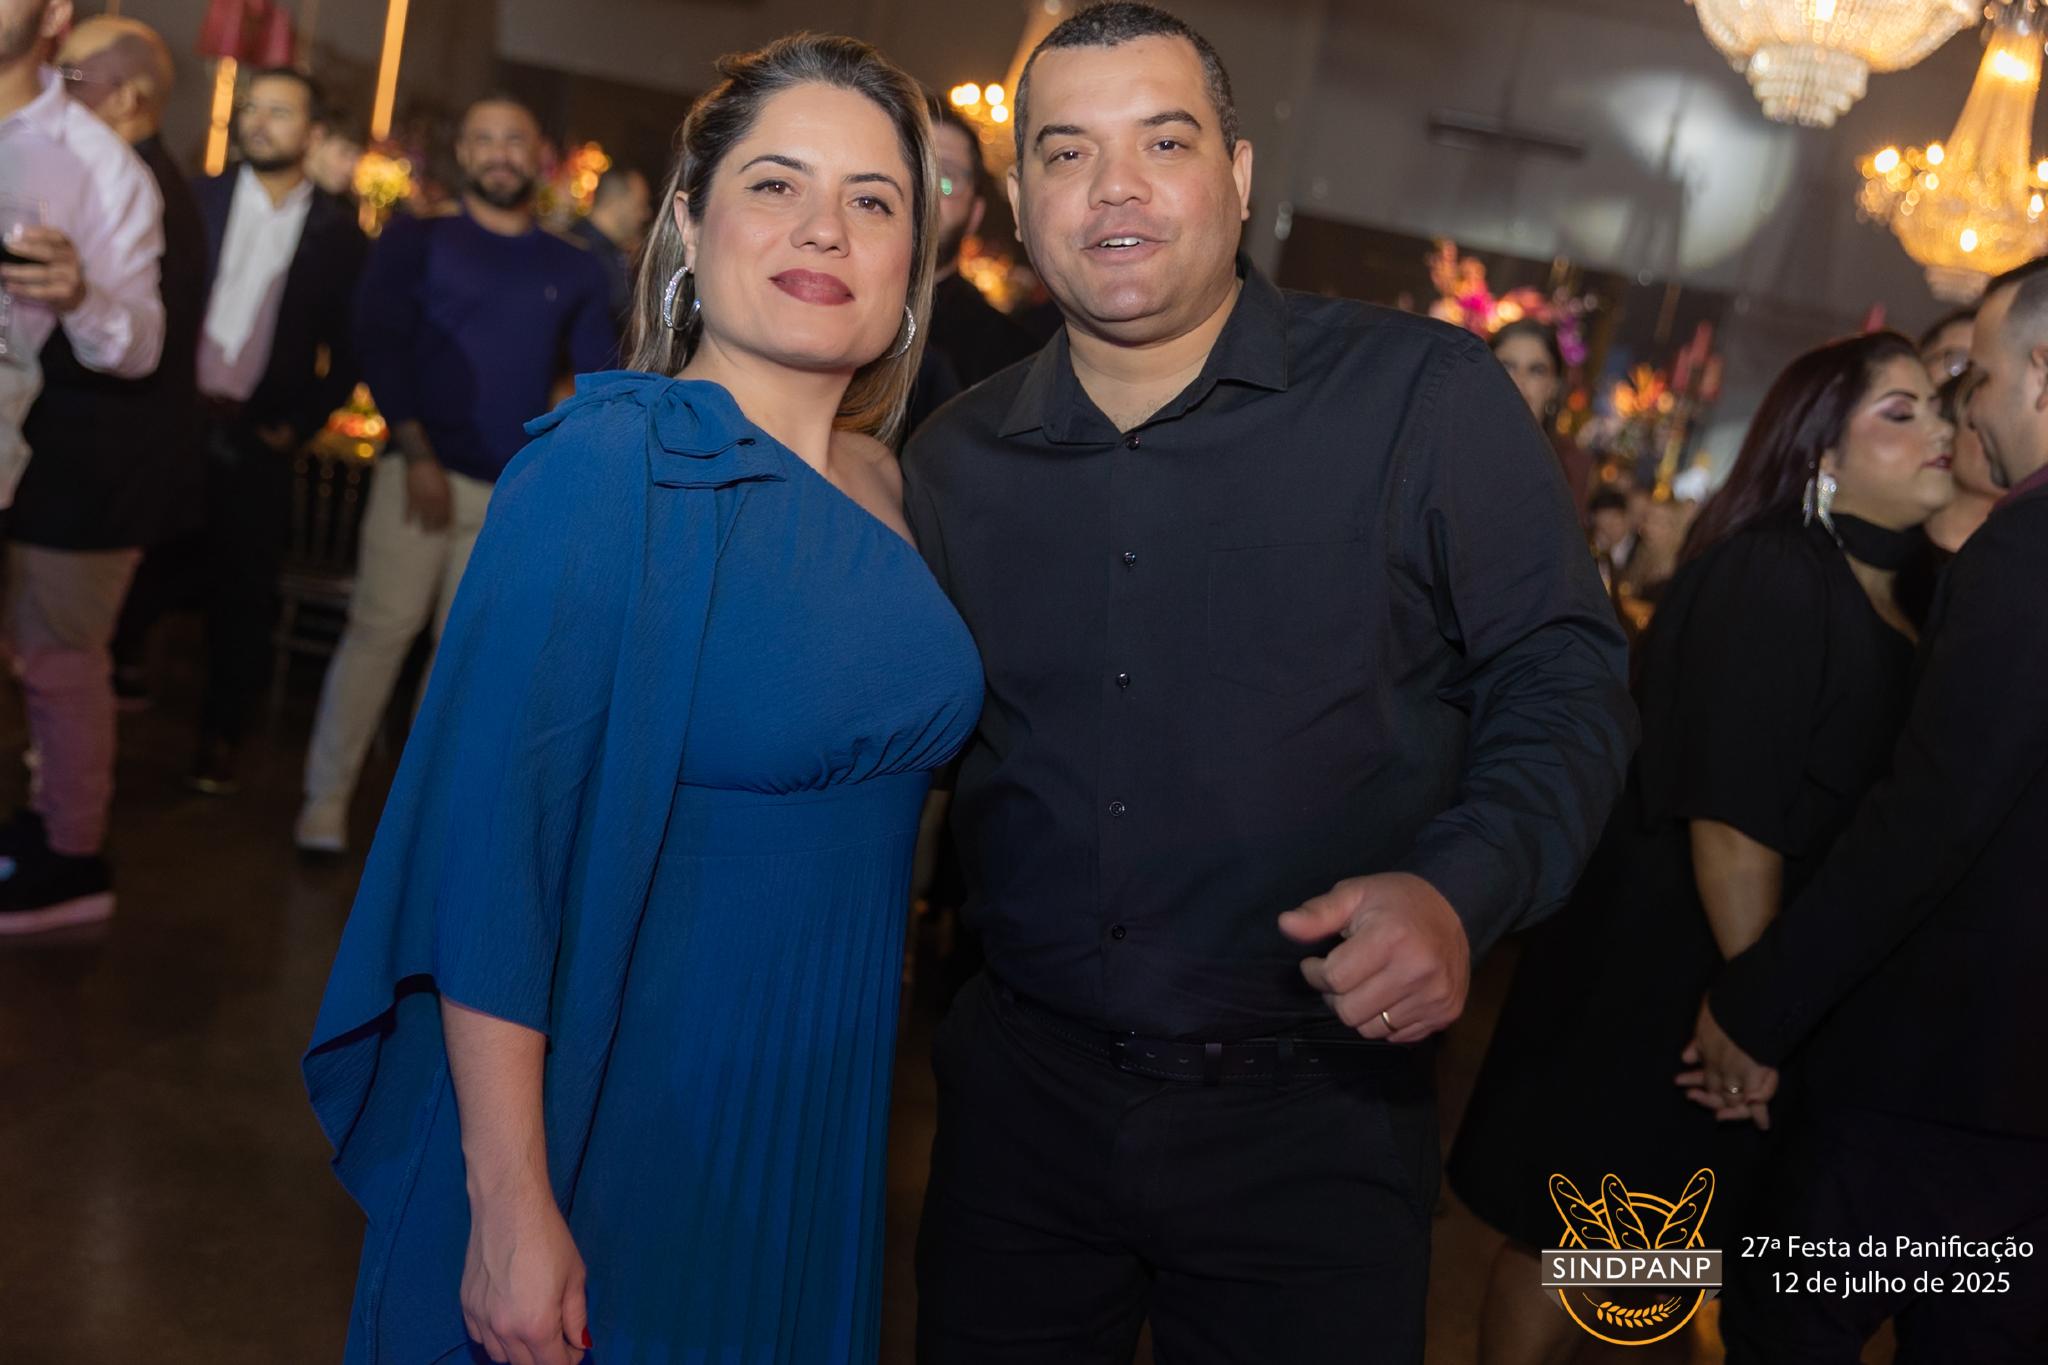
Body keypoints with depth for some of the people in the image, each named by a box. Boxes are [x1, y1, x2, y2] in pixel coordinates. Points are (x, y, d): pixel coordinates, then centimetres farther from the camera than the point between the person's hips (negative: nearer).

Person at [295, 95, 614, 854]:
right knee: (381, 629, -5)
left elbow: (600, 383, 9)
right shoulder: (417, 241, 5)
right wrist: (416, 452, -14)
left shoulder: (573, 270, 11)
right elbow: (378, 343, -4)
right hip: (422, 471, -2)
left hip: (514, 491, 2)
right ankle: (326, 797, 4)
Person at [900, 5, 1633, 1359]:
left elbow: (1566, 682, -6)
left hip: (1314, 1125, -3)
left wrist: (1461, 891, -21)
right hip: (1021, 1093, 4)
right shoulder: (954, 460, 4)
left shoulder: (1425, 395, -8)